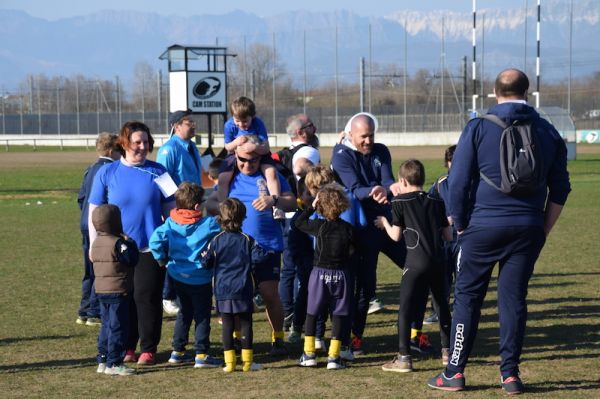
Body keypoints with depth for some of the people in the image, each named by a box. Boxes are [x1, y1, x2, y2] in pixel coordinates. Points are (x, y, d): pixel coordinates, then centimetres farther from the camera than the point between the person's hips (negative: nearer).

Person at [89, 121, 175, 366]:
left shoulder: (158, 172, 2)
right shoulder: (107, 173, 1)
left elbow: (170, 210, 8)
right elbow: (95, 212, 4)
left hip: (150, 249, -1)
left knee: (148, 297, 0)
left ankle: (149, 349, 10)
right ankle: (126, 348, 18)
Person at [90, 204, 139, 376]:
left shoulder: (96, 242, 8)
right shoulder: (118, 243, -17)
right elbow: (132, 260, -19)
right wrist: (130, 243, -4)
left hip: (101, 290, 8)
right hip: (118, 291, -8)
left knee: (107, 326, 16)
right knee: (118, 328, -3)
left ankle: (103, 361, 18)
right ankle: (114, 364, -3)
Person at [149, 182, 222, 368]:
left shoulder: (170, 223, -4)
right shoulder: (208, 224, -14)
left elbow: (155, 240, -12)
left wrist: (162, 259, 1)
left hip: (178, 277, 5)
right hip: (200, 279, -5)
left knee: (184, 313, 20)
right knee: (202, 316, 3)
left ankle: (177, 351, 23)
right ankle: (201, 355, 0)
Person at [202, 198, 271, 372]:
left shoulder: (216, 241, -1)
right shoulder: (247, 240, -5)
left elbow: (206, 262, 1)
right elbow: (258, 256, -12)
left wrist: (204, 256, 22)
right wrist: (268, 253, 7)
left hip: (222, 291, 1)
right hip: (242, 291, -1)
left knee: (227, 325, 5)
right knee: (245, 324, 6)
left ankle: (229, 362, 3)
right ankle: (247, 361, 7)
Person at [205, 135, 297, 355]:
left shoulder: (271, 176, 4)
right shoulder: (230, 178, 11)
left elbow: (292, 203, -5)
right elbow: (210, 203, 4)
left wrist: (274, 200, -26)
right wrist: (221, 209, -19)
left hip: (267, 245, -2)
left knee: (269, 293, -6)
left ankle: (278, 337, 9)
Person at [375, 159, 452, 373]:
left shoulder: (400, 202, -1)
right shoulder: (437, 202, 11)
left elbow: (396, 235, 0)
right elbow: (448, 235, 10)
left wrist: (384, 222, 18)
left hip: (416, 263, -5)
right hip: (438, 261, 5)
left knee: (405, 309, -2)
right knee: (442, 305, 19)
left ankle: (404, 357, -7)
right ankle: (447, 352, 25)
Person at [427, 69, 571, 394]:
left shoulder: (478, 128, -4)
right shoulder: (547, 132, 6)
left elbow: (458, 183, -5)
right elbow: (560, 189, 11)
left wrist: (460, 226, 6)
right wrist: (544, 229, 18)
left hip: (483, 226, -2)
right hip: (528, 230, 2)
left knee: (467, 297, 7)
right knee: (514, 298, 9)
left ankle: (454, 373, 9)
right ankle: (510, 374, 11)